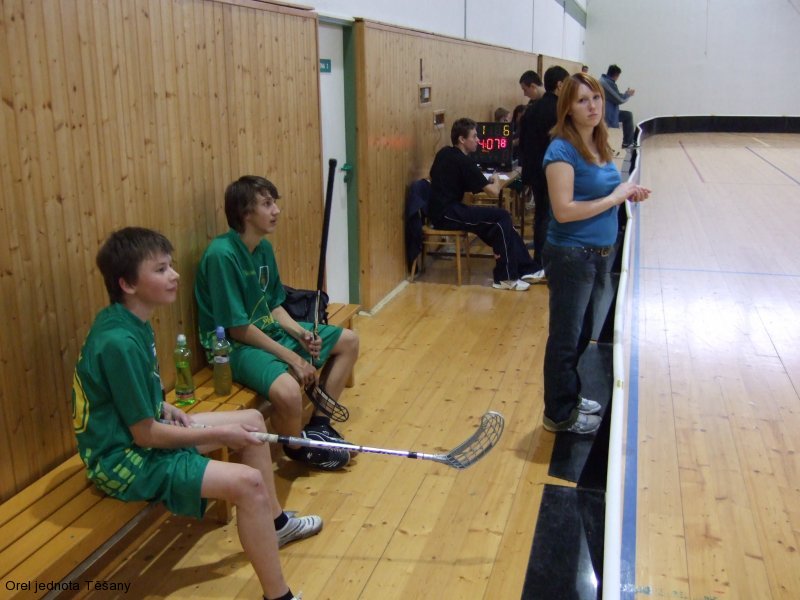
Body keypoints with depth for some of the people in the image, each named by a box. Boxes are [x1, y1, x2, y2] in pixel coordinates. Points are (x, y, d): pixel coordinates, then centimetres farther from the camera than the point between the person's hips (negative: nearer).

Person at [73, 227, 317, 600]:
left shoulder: (131, 322, 2)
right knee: (247, 482, -24)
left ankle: (274, 522, 30)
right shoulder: (120, 342, -28)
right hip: (124, 458, -10)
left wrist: (167, 409, 3)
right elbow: (146, 435, -23)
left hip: (144, 433, 10)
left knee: (253, 419, 13)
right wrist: (219, 433, -15)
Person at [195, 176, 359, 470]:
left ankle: (319, 422, 18)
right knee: (288, 390, -37)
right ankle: (298, 447, -2)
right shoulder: (222, 254, -24)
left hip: (269, 329, 10)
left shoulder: (264, 247, 2)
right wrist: (292, 357, -21)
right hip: (235, 345, -9)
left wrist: (301, 333, -7)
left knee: (348, 340, 12)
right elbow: (238, 329, -23)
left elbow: (274, 306, 12)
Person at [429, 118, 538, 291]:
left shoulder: (444, 153, 12)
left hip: (442, 210, 10)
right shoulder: (463, 161, -14)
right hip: (446, 214, -10)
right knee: (502, 217, -13)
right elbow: (494, 191, -13)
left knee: (500, 222, 7)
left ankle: (523, 269, 8)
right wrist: (495, 179, 10)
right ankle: (506, 278, -6)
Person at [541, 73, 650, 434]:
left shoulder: (598, 146, 8)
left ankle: (570, 396, 37)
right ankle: (559, 415, 20)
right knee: (566, 339, 5)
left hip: (601, 254, 8)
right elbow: (564, 211, -25)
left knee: (583, 335, 20)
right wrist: (614, 197, -18)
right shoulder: (562, 150, -17)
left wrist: (627, 194, 1)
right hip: (571, 257, -8)